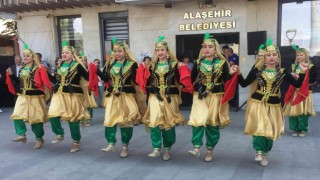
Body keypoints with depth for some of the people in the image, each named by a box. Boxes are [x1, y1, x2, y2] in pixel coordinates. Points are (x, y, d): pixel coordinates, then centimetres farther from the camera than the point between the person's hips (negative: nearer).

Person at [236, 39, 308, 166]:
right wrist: (238, 74, -19)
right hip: (258, 102, -2)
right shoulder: (257, 69, -5)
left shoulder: (282, 72, -1)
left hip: (273, 105, 2)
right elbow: (244, 84, -4)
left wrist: (302, 72, -15)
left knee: (270, 130, 12)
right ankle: (259, 151, 8)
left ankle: (264, 153, 32)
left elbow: (297, 84, -1)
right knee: (259, 128, -14)